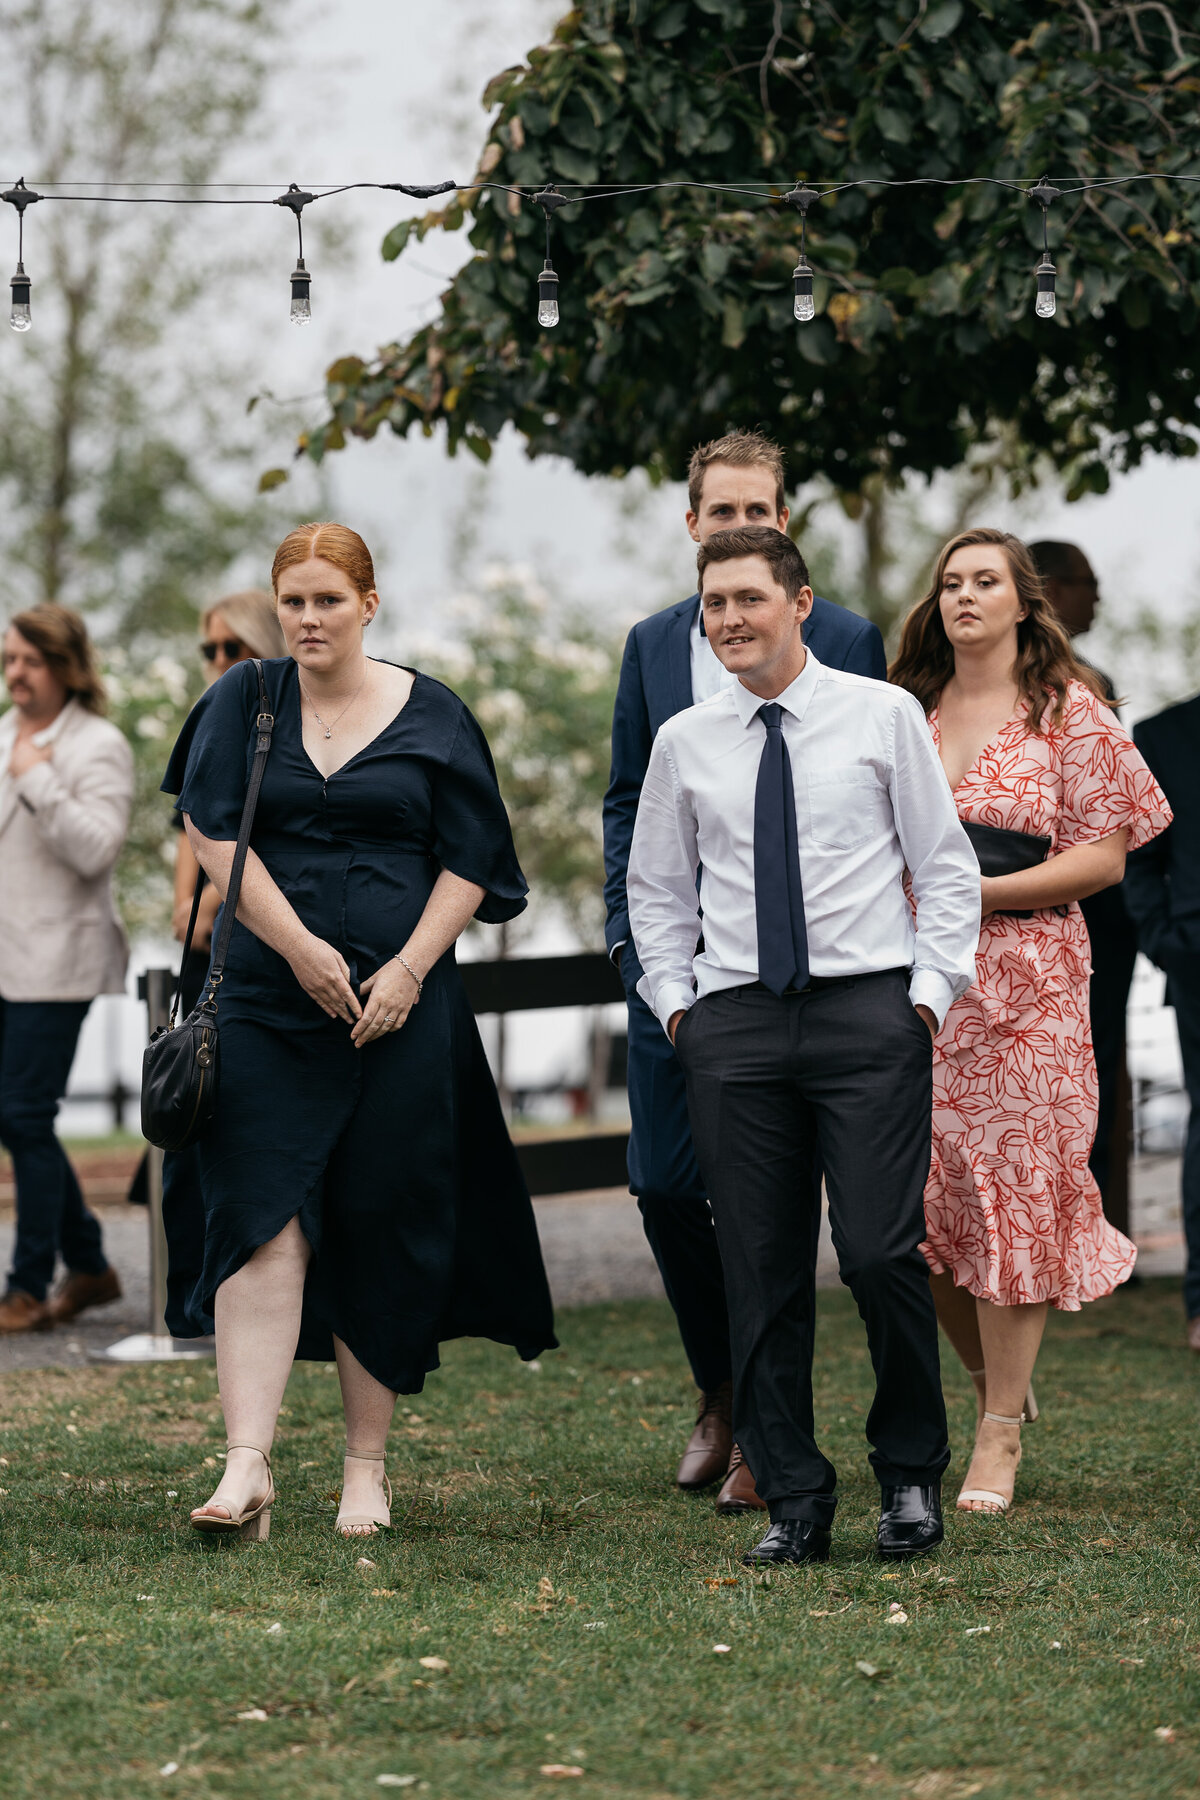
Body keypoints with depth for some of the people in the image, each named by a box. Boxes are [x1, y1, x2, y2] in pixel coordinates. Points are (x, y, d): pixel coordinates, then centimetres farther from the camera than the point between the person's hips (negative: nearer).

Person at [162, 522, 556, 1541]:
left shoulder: (430, 716, 6)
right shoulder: (245, 701, 7)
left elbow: (469, 862, 5)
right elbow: (214, 834, -2)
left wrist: (408, 969, -8)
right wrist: (302, 949, -11)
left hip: (401, 1007, 0)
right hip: (267, 1000, 0)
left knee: (384, 1230, 2)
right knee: (263, 1220, -11)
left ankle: (368, 1467, 12)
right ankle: (248, 1468, -17)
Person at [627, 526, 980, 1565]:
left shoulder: (884, 716, 4)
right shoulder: (684, 744, 11)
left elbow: (946, 866, 6)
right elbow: (656, 890, 20)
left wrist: (929, 993, -2)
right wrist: (675, 1001, 9)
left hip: (868, 1010, -2)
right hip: (735, 1020, 3)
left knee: (881, 1253, -11)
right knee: (761, 1272, 0)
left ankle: (913, 1475, 9)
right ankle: (793, 1501, 8)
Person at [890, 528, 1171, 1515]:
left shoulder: (1070, 711, 1)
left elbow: (1103, 855, -4)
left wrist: (978, 890, -13)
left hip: (1024, 985, -4)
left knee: (1013, 1190, -5)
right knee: (920, 1196, 1)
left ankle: (1000, 1433, 1)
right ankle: (992, 1377, 23)